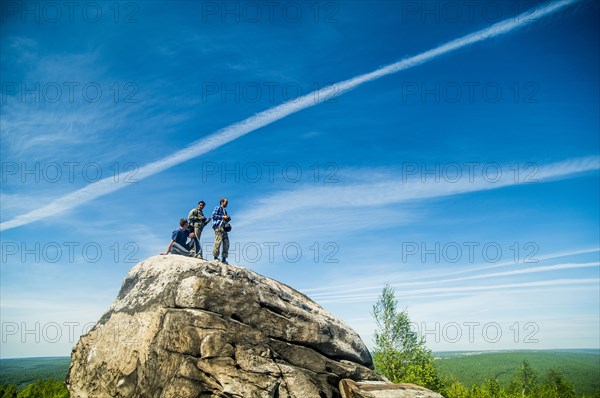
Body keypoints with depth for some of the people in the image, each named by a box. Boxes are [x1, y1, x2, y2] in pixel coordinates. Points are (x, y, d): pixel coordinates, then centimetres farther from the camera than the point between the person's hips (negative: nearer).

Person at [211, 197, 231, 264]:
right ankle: (215, 257, -15)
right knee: (218, 241, -16)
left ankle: (224, 259, -1)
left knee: (226, 243, -1)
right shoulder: (218, 208, 7)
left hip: (224, 228, 8)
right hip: (218, 227, -8)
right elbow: (213, 216, -7)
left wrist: (228, 219, 10)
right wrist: (223, 217, -9)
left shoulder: (225, 211, 30)